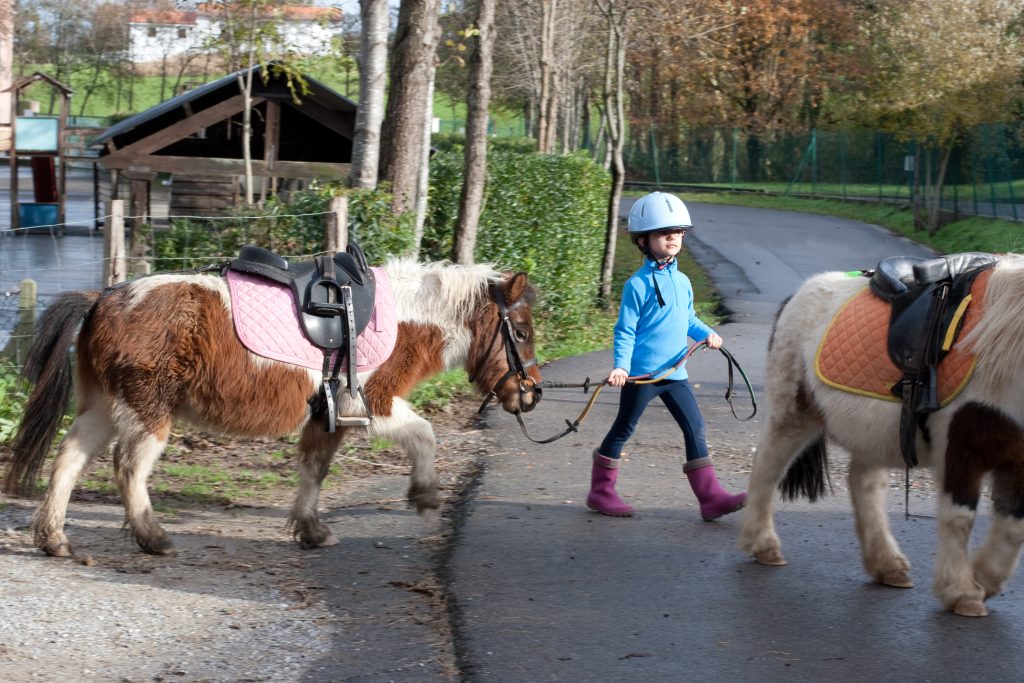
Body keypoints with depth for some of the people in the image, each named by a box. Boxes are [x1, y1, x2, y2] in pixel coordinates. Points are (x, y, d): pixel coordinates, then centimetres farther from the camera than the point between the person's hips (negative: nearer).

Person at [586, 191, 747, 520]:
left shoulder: (682, 282, 10)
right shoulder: (638, 284, -10)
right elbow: (625, 330, -10)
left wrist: (706, 333, 4)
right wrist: (621, 366, -20)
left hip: (675, 372, 6)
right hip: (641, 373, -6)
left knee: (695, 427, 0)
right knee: (623, 429, 6)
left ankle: (711, 497, 1)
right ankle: (601, 491, 20)